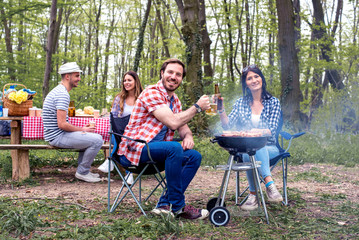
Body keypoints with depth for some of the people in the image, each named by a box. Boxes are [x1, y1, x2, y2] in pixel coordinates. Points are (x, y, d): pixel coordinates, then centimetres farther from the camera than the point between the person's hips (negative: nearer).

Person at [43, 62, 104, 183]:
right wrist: (82, 130, -11)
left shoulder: (57, 91, 16)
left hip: (55, 134, 11)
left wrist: (81, 129, 13)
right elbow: (62, 124, -25)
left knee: (91, 136, 22)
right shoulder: (63, 94, -19)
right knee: (97, 140, -17)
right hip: (58, 136, -11)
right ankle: (82, 172, -3)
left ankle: (83, 170, 21)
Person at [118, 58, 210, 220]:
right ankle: (178, 206, -22)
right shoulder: (151, 93, -13)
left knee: (195, 156, -8)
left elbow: (183, 127, 15)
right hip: (134, 149, -9)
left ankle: (165, 204, -12)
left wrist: (188, 137, -9)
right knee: (174, 147, -33)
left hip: (156, 149, 9)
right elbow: (173, 122, -23)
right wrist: (197, 107, -13)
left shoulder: (175, 100, 16)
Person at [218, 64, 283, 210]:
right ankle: (269, 183, -36)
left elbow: (271, 130, -6)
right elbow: (227, 125, 0)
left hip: (269, 148, -1)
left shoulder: (273, 102, 5)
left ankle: (253, 194, -34)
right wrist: (220, 109, -16)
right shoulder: (241, 103, 12)